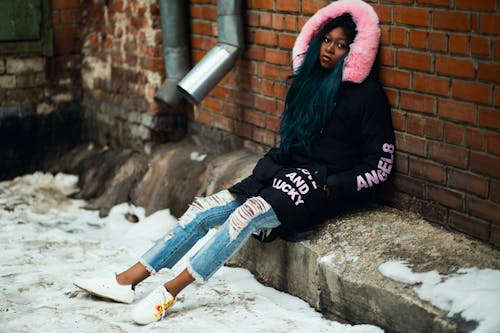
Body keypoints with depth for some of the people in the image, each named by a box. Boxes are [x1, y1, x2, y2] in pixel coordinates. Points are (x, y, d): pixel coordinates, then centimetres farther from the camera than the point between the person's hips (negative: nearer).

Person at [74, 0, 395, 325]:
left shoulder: (367, 94, -7)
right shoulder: (307, 81, 14)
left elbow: (380, 165, -8)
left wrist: (330, 187, -16)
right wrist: (262, 172, 5)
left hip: (322, 189, -7)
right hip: (288, 174, 7)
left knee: (246, 215, -31)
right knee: (202, 210, -8)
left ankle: (170, 291, -27)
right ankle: (127, 280, -8)